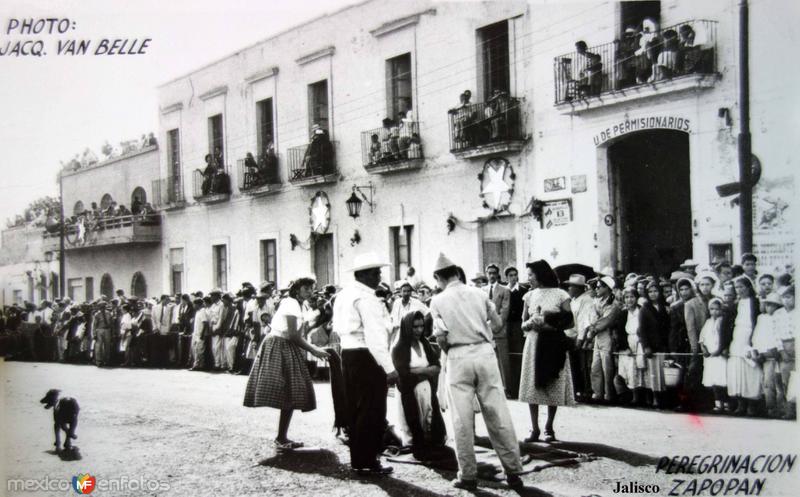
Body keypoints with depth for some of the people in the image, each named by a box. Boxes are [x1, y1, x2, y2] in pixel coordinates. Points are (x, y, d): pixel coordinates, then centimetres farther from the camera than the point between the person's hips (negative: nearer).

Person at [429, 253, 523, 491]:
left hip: (458, 358, -2)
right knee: (498, 414, 5)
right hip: (485, 352, 2)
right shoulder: (479, 293, 6)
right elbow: (497, 322, 12)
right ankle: (513, 470, 9)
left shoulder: (438, 301, -1)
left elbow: (440, 337, -6)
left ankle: (468, 475, 8)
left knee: (462, 419, 4)